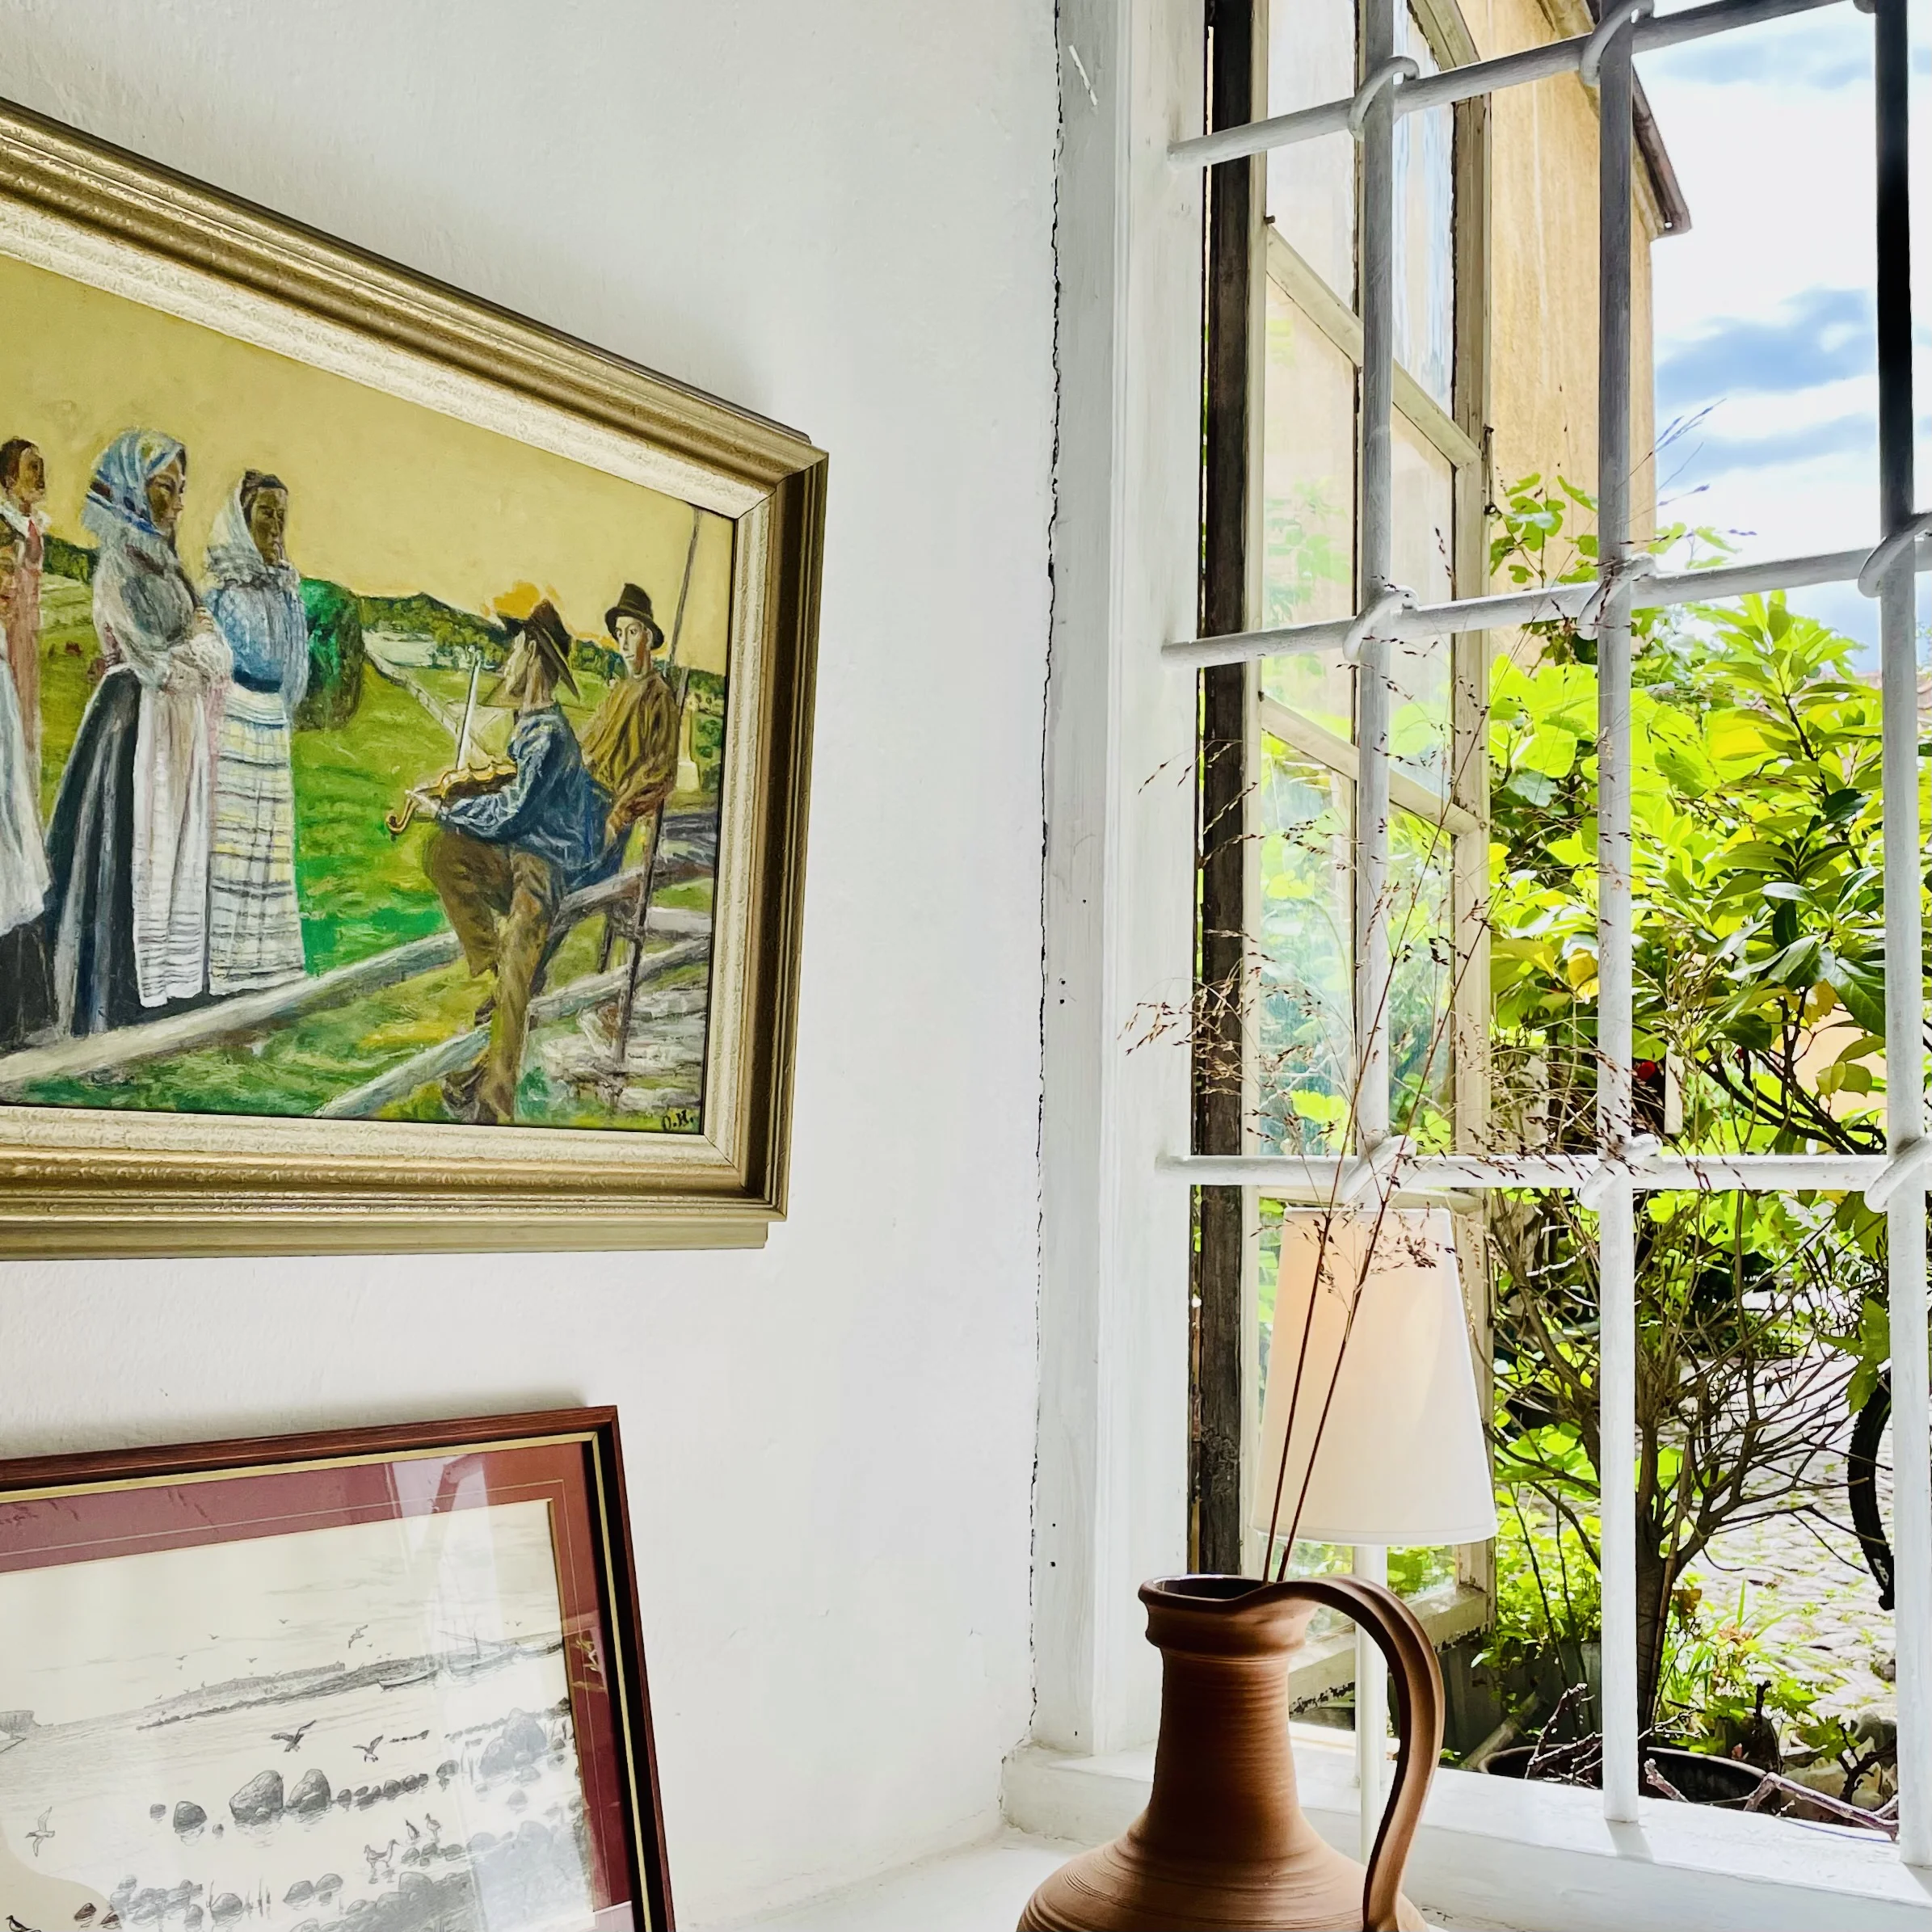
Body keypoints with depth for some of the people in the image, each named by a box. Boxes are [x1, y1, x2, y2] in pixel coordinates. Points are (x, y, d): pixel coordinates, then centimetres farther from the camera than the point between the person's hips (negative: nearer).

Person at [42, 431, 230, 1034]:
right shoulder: (117, 567, -12)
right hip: (140, 725, -8)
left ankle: (166, 982, 17)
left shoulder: (162, 562, 12)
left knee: (176, 851, 10)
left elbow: (213, 656, 13)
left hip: (180, 725, 8)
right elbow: (156, 664, -15)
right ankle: (126, 998, 2)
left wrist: (185, 654, -4)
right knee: (138, 851, -4)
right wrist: (198, 638, -1)